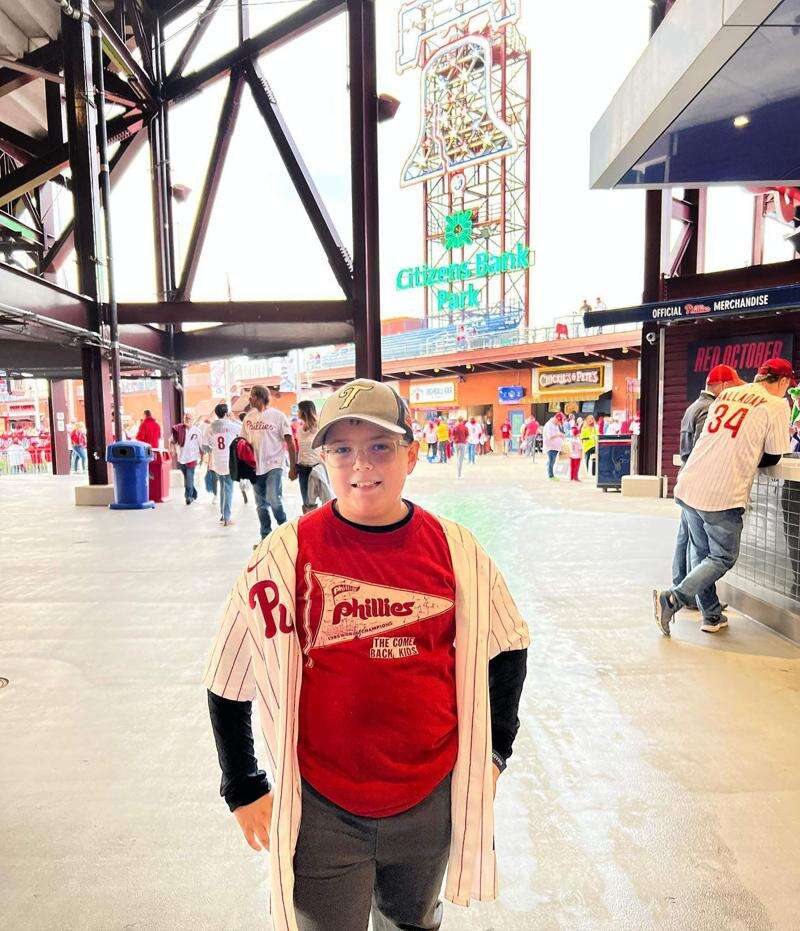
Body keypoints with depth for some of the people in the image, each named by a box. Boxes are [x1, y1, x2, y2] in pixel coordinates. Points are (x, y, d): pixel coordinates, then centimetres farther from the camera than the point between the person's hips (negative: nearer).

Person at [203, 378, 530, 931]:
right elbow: (229, 679, -6)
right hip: (322, 808, -2)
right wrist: (244, 790, 0)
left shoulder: (454, 548, -10)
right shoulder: (287, 554, -16)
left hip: (431, 799, 3)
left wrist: (492, 751, 6)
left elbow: (505, 647, 5)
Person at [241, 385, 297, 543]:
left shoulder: (278, 416, -4)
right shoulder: (249, 417, 9)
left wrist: (293, 467, -8)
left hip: (274, 466, -5)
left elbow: (290, 442, -4)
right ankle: (265, 537, 22)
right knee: (261, 505, 10)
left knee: (274, 500, -18)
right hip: (255, 467, 5)